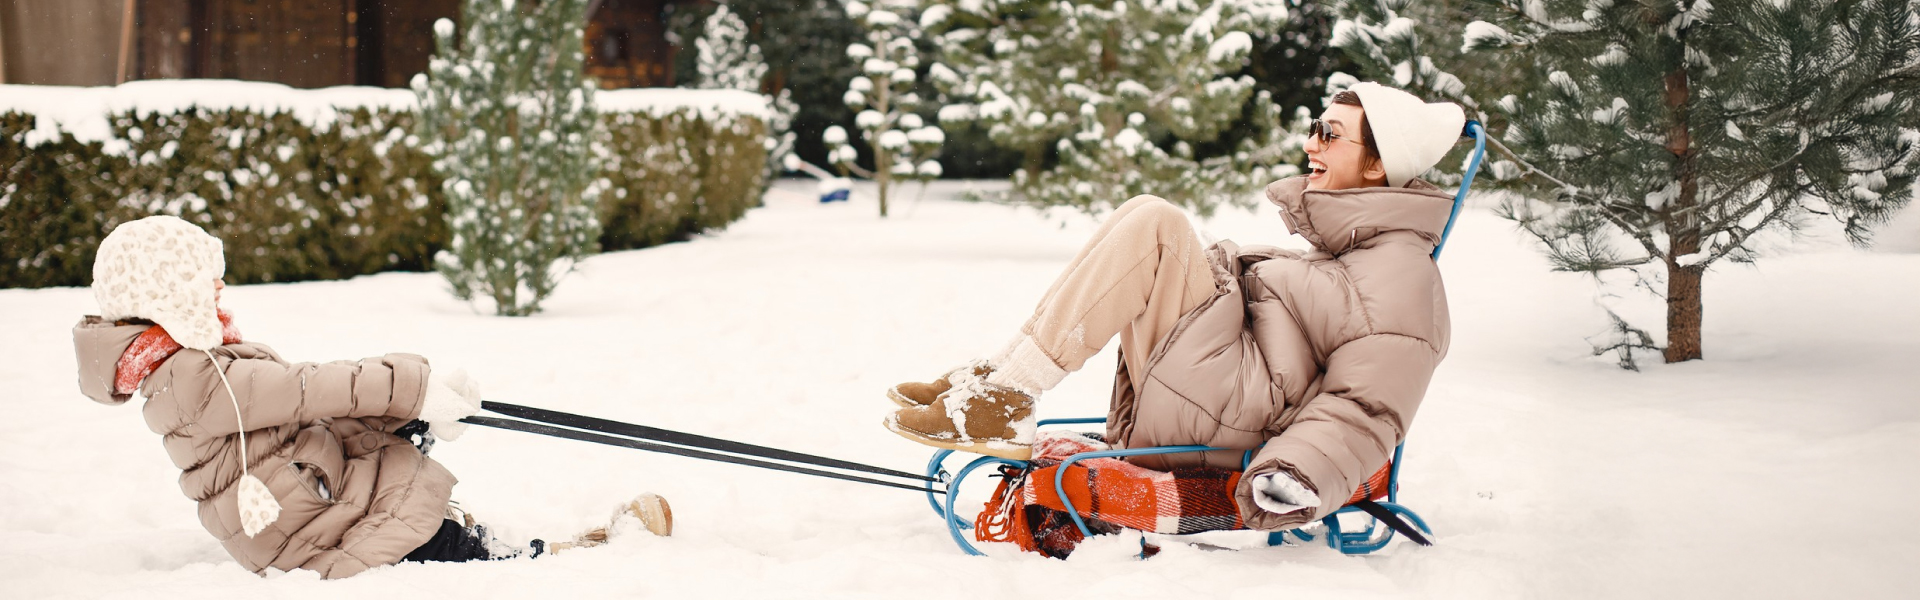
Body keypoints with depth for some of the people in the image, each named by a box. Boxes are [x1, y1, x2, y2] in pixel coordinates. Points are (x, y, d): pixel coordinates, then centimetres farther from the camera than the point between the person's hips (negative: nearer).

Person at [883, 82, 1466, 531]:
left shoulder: (1400, 279, -13)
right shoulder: (1350, 240, 18)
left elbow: (1364, 412, -21)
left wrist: (1296, 476, -35)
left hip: (1220, 427, -10)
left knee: (1154, 226, -19)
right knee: (1143, 214, 11)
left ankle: (1004, 399, -18)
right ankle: (998, 379, 1)